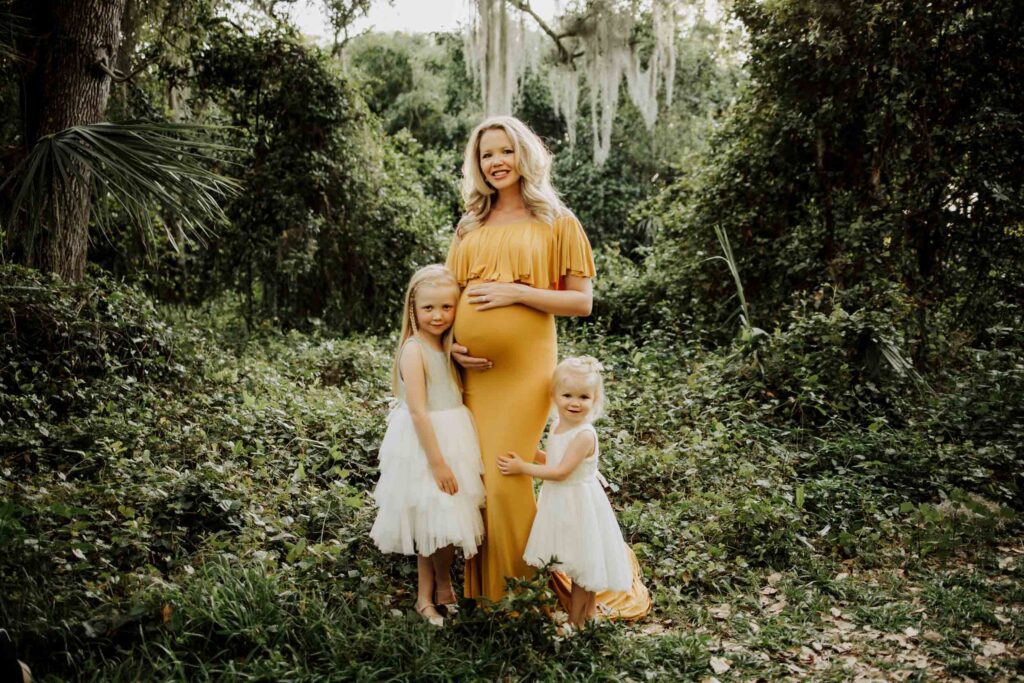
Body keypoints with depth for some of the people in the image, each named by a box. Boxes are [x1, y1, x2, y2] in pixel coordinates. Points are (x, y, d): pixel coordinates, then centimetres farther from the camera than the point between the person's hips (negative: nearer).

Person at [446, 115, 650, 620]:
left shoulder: (556, 222, 3)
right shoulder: (470, 226, 16)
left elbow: (582, 302, -3)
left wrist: (516, 292, -13)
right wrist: (450, 343, 2)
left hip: (522, 365, -4)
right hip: (469, 366, 5)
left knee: (506, 479, -6)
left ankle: (523, 589, 16)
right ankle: (481, 587, 25)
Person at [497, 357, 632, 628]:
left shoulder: (584, 435, -25)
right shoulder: (557, 425, 1)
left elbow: (561, 471, -25)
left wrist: (522, 467, -20)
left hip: (578, 503, -8)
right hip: (559, 501, 8)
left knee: (583, 563, 10)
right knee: (580, 563, 22)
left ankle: (575, 619, 24)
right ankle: (589, 607, 40)